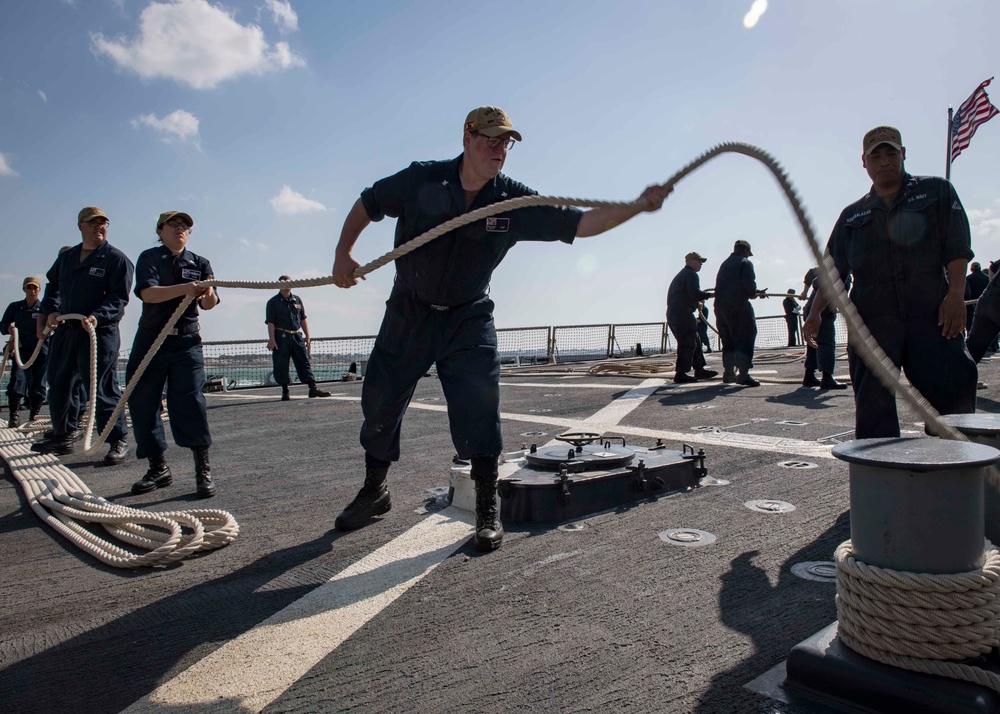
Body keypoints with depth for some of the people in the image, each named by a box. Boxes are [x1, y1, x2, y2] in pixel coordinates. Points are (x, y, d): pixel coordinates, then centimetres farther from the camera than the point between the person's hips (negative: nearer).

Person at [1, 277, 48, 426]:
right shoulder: (15, 307, 8)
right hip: (21, 351, 1)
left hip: (40, 351, -1)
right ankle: (14, 415, -7)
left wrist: (22, 343, -18)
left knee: (38, 386, 1)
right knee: (17, 380, -15)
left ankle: (34, 415, 16)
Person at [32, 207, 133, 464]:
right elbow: (52, 285, 27)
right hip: (65, 331, 7)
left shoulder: (116, 258, -4)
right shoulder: (66, 257, 16)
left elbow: (119, 297, -12)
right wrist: (51, 310, 10)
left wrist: (98, 316, -26)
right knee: (58, 385, 15)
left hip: (101, 332, -7)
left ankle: (118, 442, 0)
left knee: (103, 389, -9)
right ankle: (61, 437, 30)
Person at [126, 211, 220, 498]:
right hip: (151, 339, 1)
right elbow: (147, 293, -14)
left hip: (187, 341, 0)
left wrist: (208, 294, -24)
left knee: (190, 402, -11)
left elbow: (208, 305, -1)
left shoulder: (200, 263, 10)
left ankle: (203, 470, -7)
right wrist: (183, 288, -29)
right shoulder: (149, 258, 4)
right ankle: (159, 468, 15)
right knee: (142, 403, 2)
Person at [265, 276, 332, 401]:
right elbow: (270, 322, -5)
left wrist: (307, 336, 13)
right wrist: (271, 339, -13)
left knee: (304, 361, 0)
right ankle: (285, 391, 9)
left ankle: (313, 388, -3)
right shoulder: (273, 302, 1)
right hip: (281, 337, -3)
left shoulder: (297, 300, 13)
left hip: (297, 336, 3)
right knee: (281, 365, 0)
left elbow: (303, 319, 16)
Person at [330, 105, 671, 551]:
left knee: (478, 410, -13)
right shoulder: (422, 180, -11)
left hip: (468, 319, 0)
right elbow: (366, 206, 3)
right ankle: (374, 491, 30)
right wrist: (343, 254, -7)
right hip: (408, 313, 1)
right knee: (379, 403, 6)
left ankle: (488, 510, 4)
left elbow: (580, 223, -13)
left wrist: (637, 207, -25)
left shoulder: (514, 202, -9)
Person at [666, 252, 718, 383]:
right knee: (688, 344, -8)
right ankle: (681, 374, -8)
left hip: (672, 313, 10)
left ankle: (700, 370, 18)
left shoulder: (680, 275, 26)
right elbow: (695, 293, -20)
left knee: (695, 342, 15)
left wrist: (697, 303, 24)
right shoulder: (691, 275, -7)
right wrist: (711, 295, -11)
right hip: (683, 314, -10)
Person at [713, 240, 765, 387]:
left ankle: (728, 373, 15)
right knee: (745, 339, -7)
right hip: (738, 306, -7)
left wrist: (756, 292, 23)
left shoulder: (724, 264, 22)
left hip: (721, 306, 7)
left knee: (728, 341, 13)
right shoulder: (745, 263, -1)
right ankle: (743, 374, -16)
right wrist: (753, 294, 7)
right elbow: (749, 285, -16)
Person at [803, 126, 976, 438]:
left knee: (951, 394, -5)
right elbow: (832, 270, 15)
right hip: (872, 318, 2)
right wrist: (815, 312, 2)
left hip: (931, 313, -1)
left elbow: (957, 247, 3)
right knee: (873, 403, -1)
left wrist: (955, 293, -11)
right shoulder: (852, 215, 19)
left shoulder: (936, 192, 14)